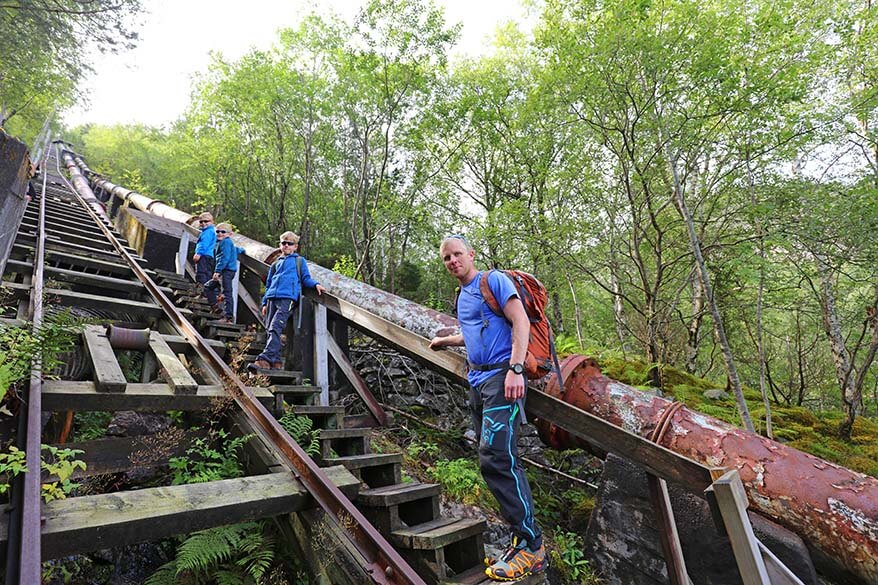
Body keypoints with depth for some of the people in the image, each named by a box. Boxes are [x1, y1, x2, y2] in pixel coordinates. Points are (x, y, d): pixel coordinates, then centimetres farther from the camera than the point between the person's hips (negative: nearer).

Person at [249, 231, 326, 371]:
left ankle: (265, 359, -28)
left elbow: (306, 278, 13)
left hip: (288, 298, -6)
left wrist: (316, 284, -9)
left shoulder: (300, 261, 18)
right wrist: (265, 303, 20)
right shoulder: (276, 264, 29)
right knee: (269, 329, -1)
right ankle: (276, 361, 2)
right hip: (272, 298, 6)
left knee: (275, 328, -19)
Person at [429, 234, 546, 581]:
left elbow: (520, 321, -13)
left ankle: (531, 547, -3)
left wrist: (516, 368, -23)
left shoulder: (493, 280, -3)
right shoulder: (462, 296, 20)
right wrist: (445, 341, 44)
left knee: (496, 458, -15)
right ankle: (524, 538, 18)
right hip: (477, 381, 9)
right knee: (499, 461, 8)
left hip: (501, 376, -8)